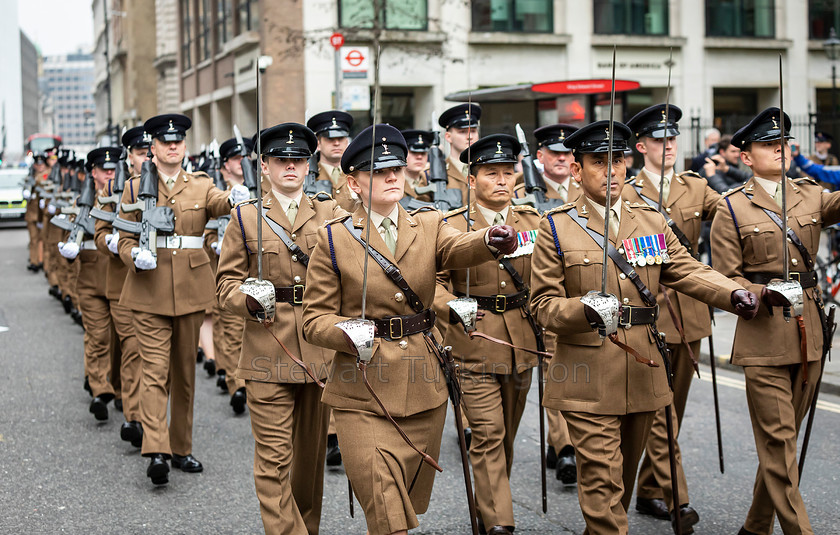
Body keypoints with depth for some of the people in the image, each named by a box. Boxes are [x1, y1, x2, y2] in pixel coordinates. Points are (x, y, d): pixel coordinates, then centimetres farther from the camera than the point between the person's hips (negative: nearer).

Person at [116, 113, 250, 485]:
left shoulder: (200, 185, 7)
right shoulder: (136, 188, 4)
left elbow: (218, 203, -16)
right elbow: (125, 240, 5)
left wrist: (235, 199, -39)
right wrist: (136, 256, -18)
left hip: (191, 289, 2)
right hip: (150, 291, -2)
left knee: (185, 371, 10)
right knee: (154, 369, -12)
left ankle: (181, 448, 22)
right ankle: (156, 452, -19)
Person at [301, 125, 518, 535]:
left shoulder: (428, 226, 5)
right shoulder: (334, 239, -2)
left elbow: (458, 248, -19)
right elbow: (314, 320, -1)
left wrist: (492, 241, -43)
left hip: (424, 391, 4)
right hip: (363, 396, -3)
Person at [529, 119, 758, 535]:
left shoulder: (652, 222, 12)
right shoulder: (556, 227, -1)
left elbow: (689, 271, 0)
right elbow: (543, 306, -4)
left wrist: (738, 295, -19)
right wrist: (587, 311, -23)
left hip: (643, 373, 5)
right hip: (589, 380, -5)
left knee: (625, 478, 16)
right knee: (602, 482, -7)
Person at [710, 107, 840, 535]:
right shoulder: (732, 209, -1)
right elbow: (726, 279, -4)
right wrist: (764, 293, -20)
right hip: (763, 339, -5)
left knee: (782, 439, 13)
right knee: (777, 441, -5)